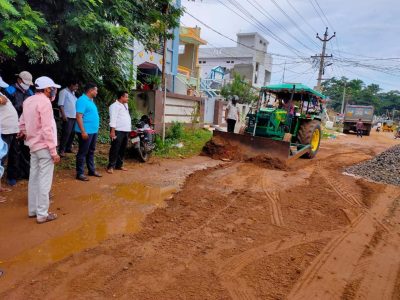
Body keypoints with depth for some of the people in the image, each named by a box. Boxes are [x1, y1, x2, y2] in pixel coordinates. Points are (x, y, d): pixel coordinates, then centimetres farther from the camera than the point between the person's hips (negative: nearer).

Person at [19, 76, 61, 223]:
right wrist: (54, 151, -18)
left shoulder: (28, 101, 10)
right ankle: (42, 214, 5)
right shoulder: (44, 102, -16)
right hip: (44, 146, -9)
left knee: (34, 178, 15)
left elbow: (22, 123, 16)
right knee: (44, 181, -2)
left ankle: (33, 210, 26)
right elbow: (47, 129, -21)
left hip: (33, 145, 9)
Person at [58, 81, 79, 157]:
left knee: (72, 133, 9)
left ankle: (68, 148, 20)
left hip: (74, 117, 8)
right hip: (67, 117, -8)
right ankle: (61, 150, -2)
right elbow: (60, 104, -12)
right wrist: (63, 115, -19)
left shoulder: (73, 93, 18)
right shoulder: (64, 92, -6)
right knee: (66, 134, -9)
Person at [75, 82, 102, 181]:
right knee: (83, 152, -3)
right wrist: (83, 131, -25)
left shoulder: (90, 100, 16)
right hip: (86, 131, -10)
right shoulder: (82, 100, -14)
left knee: (91, 152, 16)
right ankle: (80, 173, 4)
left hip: (93, 131, 10)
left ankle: (92, 170, 26)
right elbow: (79, 117, -21)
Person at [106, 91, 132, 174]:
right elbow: (113, 119, -15)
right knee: (115, 149, -6)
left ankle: (119, 165, 22)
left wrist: (129, 128, 17)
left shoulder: (125, 105, 20)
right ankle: (111, 166, -1)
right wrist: (112, 131, -21)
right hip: (118, 131, -8)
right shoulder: (115, 106, -7)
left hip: (126, 131, 9)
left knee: (122, 149, 12)